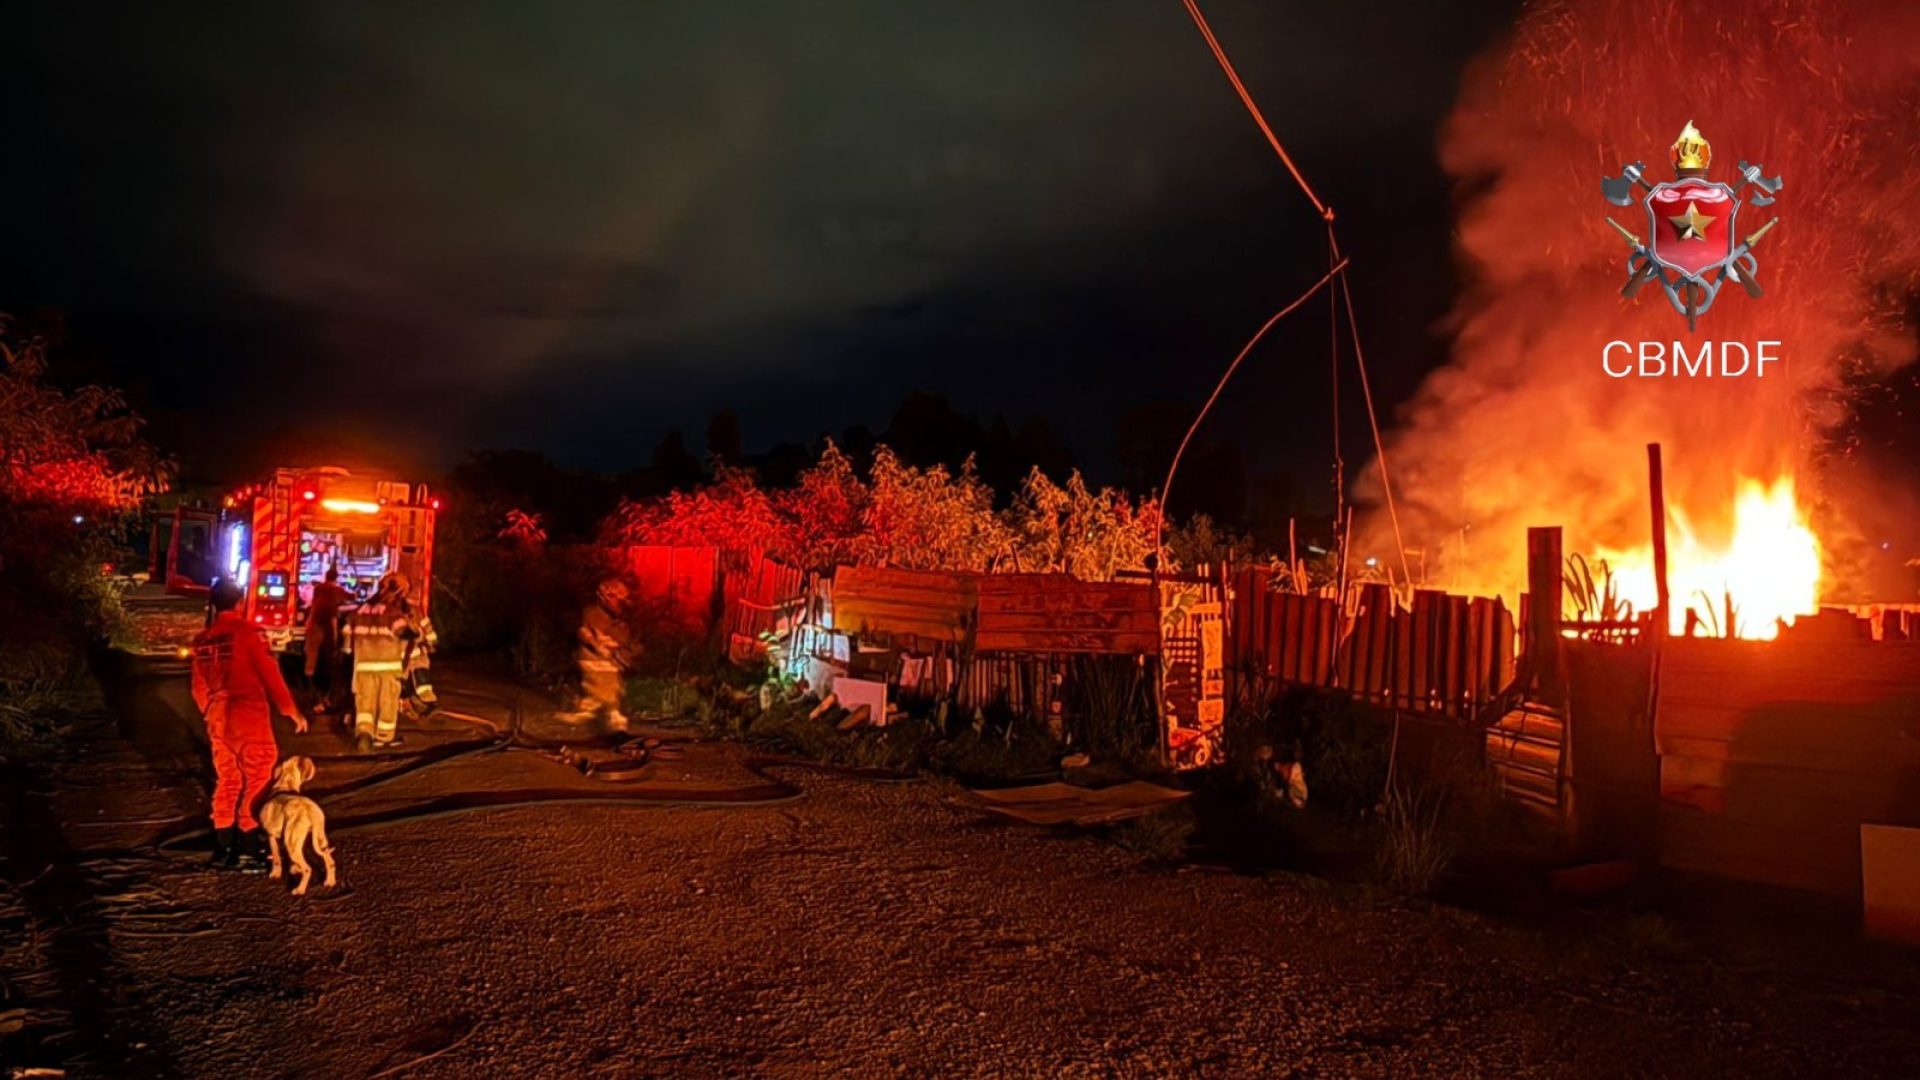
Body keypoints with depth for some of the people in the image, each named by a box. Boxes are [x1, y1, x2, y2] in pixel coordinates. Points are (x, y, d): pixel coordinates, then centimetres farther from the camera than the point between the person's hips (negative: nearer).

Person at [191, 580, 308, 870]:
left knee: (226, 781, 16)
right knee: (257, 780, 0)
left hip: (218, 719, 7)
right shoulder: (248, 631, -11)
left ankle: (222, 848, 20)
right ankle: (248, 852, -1)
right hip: (249, 716, -6)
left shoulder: (202, 639, 9)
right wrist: (291, 710, -4)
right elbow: (270, 674, -12)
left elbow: (200, 687, 16)